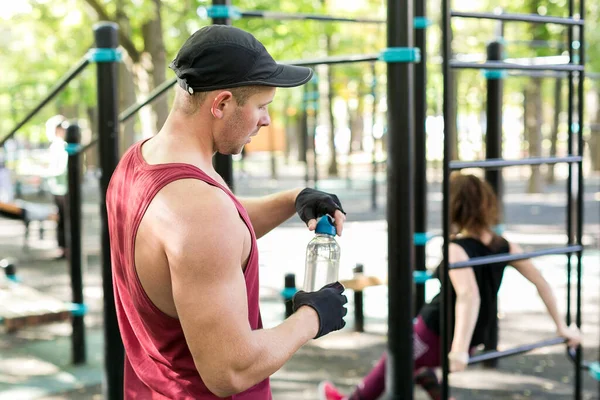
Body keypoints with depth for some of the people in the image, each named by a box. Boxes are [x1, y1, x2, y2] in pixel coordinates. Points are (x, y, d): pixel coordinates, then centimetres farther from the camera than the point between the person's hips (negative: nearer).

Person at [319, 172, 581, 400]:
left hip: (437, 335, -6)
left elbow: (468, 297, -40)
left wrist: (459, 349, -49)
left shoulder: (456, 250, -25)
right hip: (474, 339, 6)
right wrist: (561, 327, 8)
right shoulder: (504, 246, -5)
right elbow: (541, 283, -1)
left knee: (392, 364, 21)